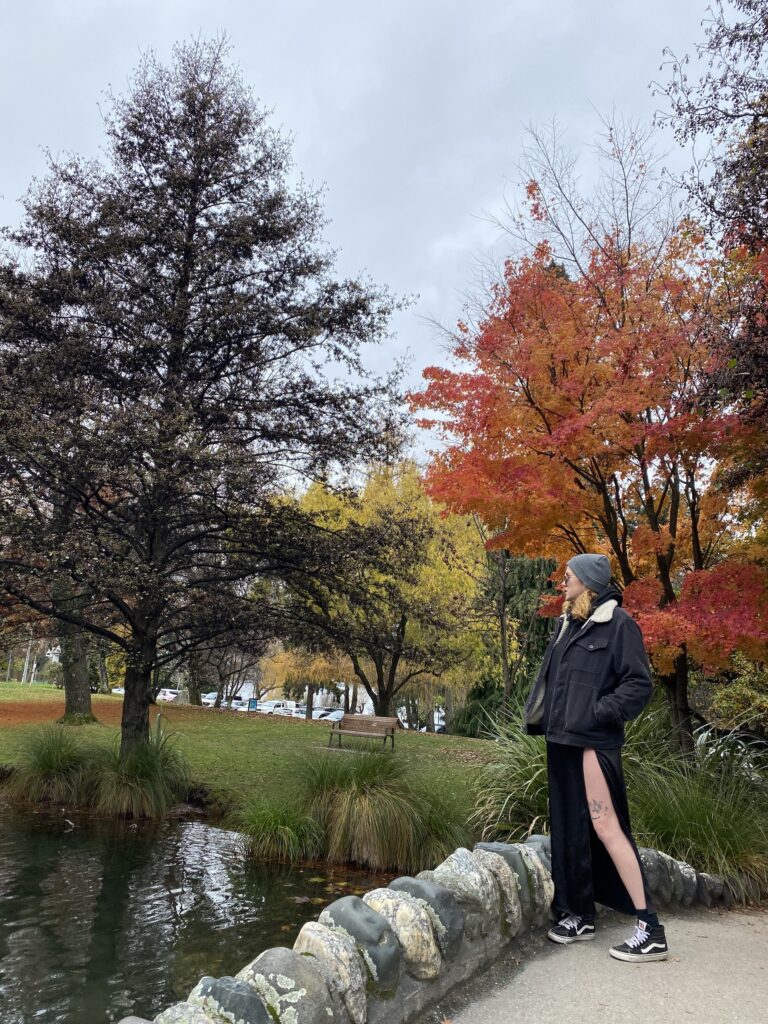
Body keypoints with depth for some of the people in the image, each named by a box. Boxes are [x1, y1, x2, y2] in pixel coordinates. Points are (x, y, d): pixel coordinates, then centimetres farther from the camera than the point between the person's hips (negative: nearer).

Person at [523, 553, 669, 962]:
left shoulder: (618, 623, -8)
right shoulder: (566, 624, 13)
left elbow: (639, 684, -11)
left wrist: (599, 713, -17)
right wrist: (537, 718, 10)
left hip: (593, 741, -8)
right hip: (561, 740, 8)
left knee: (604, 826, -8)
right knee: (568, 829, 12)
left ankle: (650, 929, 1)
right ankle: (578, 914, 25)